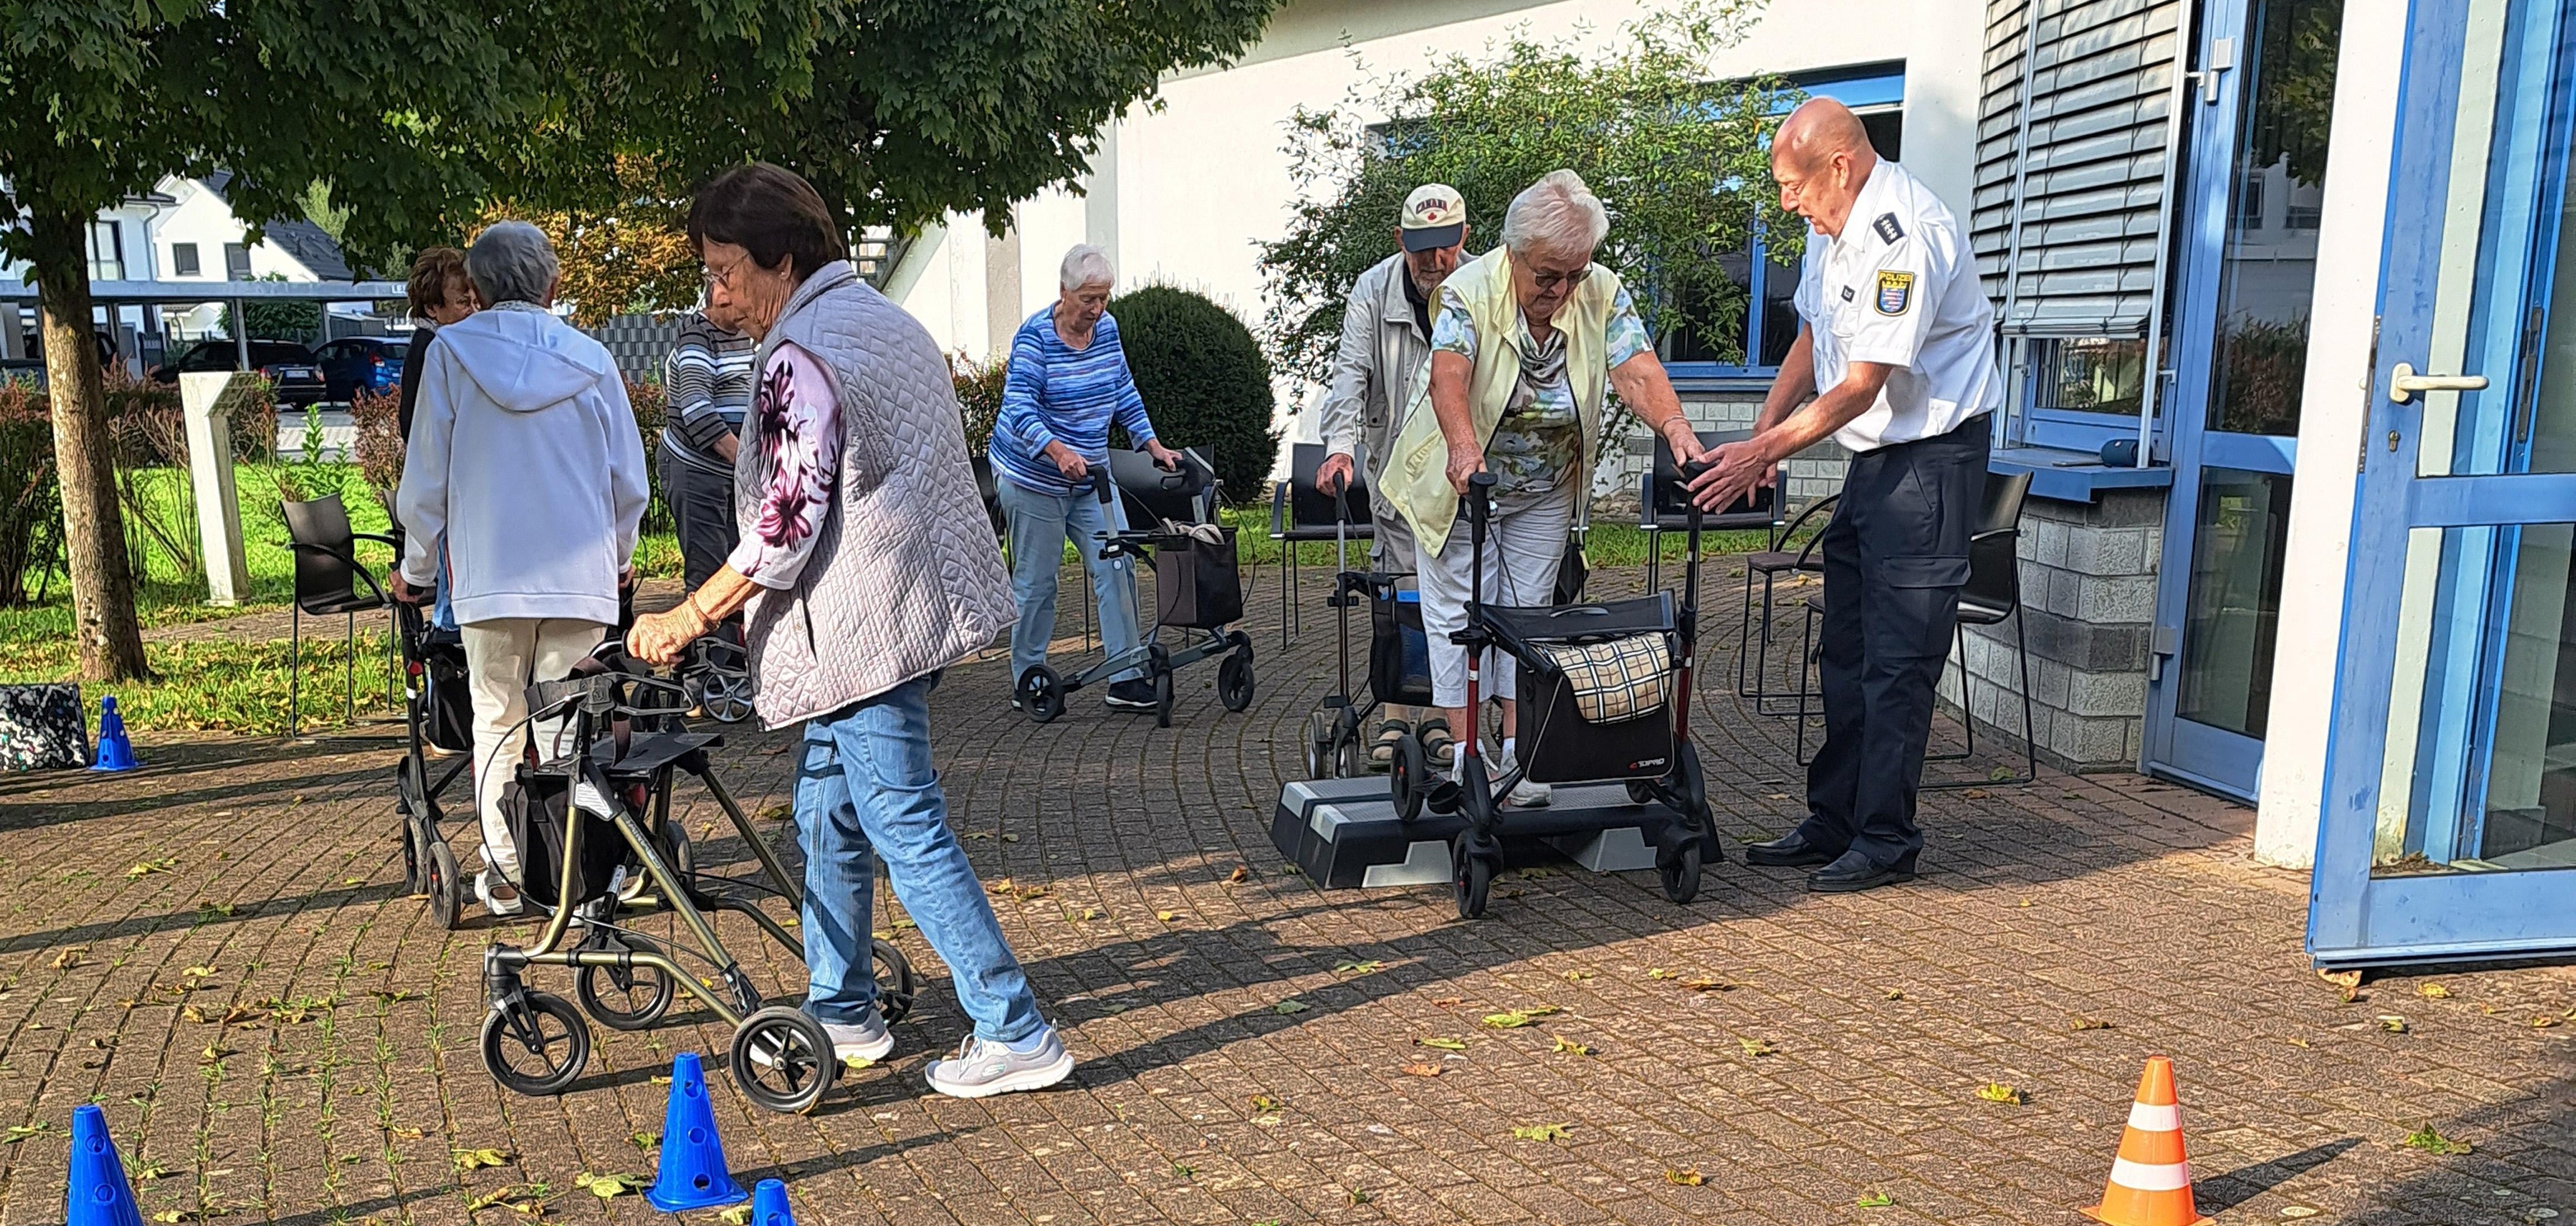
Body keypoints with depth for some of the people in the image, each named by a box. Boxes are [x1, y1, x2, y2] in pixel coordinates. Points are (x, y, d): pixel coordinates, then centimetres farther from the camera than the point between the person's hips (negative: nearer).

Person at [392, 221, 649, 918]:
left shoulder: (450, 352, 1)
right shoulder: (590, 359, 4)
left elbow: (426, 478, 3)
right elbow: (630, 483, 8)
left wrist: (417, 567, 17)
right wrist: (619, 557, 25)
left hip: (490, 575, 0)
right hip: (582, 576, 1)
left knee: (497, 727, 9)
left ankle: (504, 876, 12)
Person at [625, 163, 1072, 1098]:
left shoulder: (799, 359, -16)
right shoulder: (884, 319, 15)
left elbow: (785, 532, -19)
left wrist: (688, 619, -8)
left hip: (862, 632, -10)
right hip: (910, 608, 10)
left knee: (909, 832, -5)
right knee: (828, 819, 18)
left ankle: (1016, 1036, 1)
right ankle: (841, 1011, 29)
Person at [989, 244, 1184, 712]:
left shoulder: (1107, 328, 4)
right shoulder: (1035, 336, -16)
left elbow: (1125, 393, 14)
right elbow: (1019, 406, -26)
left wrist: (1154, 445, 6)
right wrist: (1058, 451, -41)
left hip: (1090, 477, 6)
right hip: (1033, 478, -6)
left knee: (1117, 568, -3)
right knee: (1036, 581, 1)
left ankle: (1126, 678, 0)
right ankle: (1026, 682, 16)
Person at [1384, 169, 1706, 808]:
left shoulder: (1603, 295, -12)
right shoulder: (1470, 292, -22)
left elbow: (1638, 373, -24)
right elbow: (1448, 374, -38)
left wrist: (1678, 431, -43)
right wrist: (1463, 446, -57)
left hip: (1545, 491, 3)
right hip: (1462, 482, -3)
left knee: (1528, 608, 7)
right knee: (1460, 611, -1)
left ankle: (1516, 749, 12)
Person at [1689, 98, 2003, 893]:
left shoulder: (1906, 235, -23)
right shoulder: (1832, 224, 8)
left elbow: (1862, 387, -24)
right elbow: (1813, 337, 17)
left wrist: (1764, 453, -22)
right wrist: (1761, 432, 5)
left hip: (1930, 457, -10)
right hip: (1872, 456, 10)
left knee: (1898, 660, -6)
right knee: (1846, 652, 12)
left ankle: (1885, 843, 3)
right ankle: (1833, 825, 21)